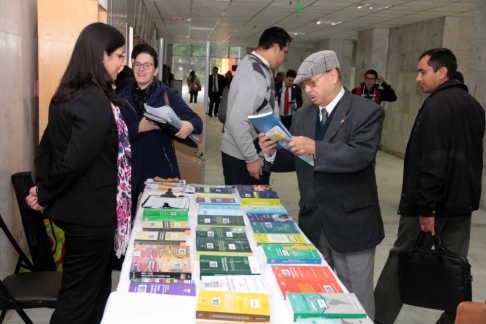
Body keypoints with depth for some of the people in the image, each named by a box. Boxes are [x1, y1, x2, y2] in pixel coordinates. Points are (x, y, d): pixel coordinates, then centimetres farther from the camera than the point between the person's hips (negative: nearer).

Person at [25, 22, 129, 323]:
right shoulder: (95, 101, -22)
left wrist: (43, 189, 6)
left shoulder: (69, 94, 8)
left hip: (76, 206, 9)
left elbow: (47, 146, 11)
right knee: (81, 296, 5)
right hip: (90, 211, -9)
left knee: (96, 286, 22)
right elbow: (74, 161, -25)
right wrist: (45, 196, -10)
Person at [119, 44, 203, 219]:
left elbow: (196, 120, -8)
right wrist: (139, 127, -20)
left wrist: (189, 126, -31)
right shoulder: (123, 96, 6)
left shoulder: (168, 94, -1)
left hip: (161, 169, -2)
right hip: (130, 170, 2)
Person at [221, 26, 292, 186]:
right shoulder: (257, 75, -23)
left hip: (240, 152, 9)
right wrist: (252, 158, -21)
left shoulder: (251, 62, 8)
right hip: (243, 157, -9)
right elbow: (238, 121, -28)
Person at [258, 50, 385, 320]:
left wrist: (316, 148, -32)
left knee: (356, 302, 8)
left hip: (351, 222, -5)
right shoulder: (301, 116, 9)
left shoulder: (367, 111, -9)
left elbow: (361, 155, -23)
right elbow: (295, 161, 10)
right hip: (312, 222, 6)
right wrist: (272, 153, -9)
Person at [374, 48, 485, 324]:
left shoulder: (438, 104, -16)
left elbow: (433, 160, -23)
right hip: (463, 200, 8)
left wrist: (426, 206, -20)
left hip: (434, 202, -8)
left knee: (401, 262, 4)